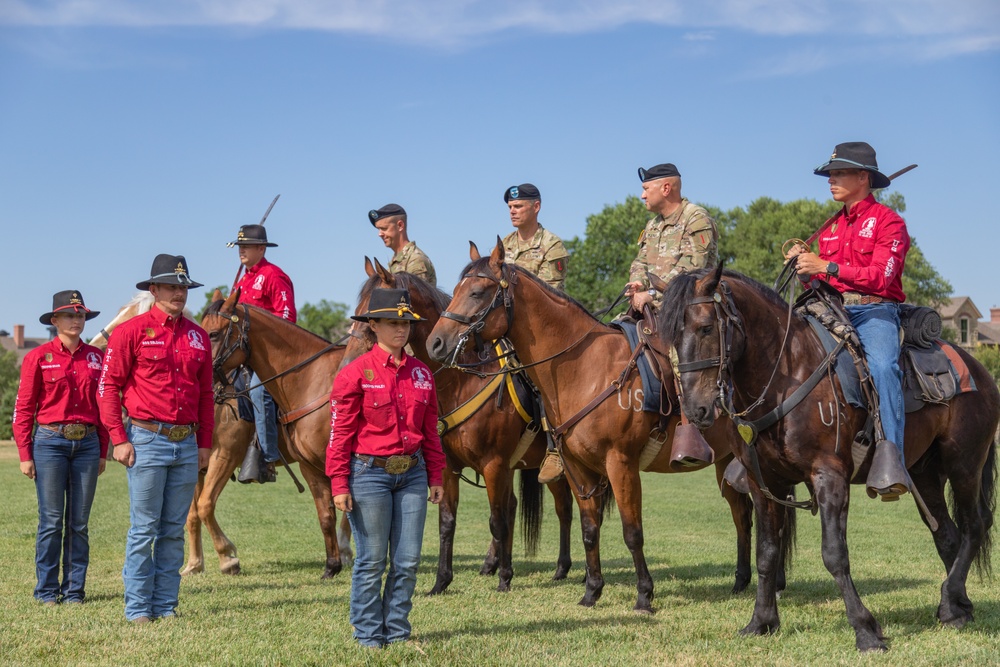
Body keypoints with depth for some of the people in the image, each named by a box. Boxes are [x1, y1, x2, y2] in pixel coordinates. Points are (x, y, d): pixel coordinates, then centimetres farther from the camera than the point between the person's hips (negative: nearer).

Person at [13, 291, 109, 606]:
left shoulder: (96, 357, 8)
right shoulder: (38, 357, 0)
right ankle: (47, 590, 9)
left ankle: (74, 589, 15)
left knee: (79, 522, 6)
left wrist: (103, 451, 8)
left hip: (87, 444, 3)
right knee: (51, 521, -1)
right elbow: (23, 408, -1)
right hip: (50, 442, -3)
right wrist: (25, 455, -5)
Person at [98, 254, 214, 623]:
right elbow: (108, 387, -5)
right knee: (144, 528, -1)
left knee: (174, 530, 9)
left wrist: (205, 442, 11)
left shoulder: (198, 336, 12)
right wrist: (119, 439, -10)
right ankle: (138, 607, 7)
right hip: (147, 440, -5)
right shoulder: (131, 331, -3)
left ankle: (166, 604, 17)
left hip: (186, 443, 5)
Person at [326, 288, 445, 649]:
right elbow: (340, 432, -8)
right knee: (372, 561, 3)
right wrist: (339, 484, -11)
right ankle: (369, 635, 15)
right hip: (370, 473, -5)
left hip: (412, 474, 5)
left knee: (408, 561, 6)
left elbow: (430, 430, 13)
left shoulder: (421, 372, 8)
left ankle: (397, 631, 19)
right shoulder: (356, 373, -7)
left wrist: (435, 477, 11)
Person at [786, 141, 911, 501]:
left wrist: (826, 266, -19)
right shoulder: (831, 227, 21)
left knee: (883, 366, -34)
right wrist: (804, 267, 0)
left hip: (875, 312, -6)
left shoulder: (888, 221, 1)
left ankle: (890, 461, -42)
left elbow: (880, 276, -13)